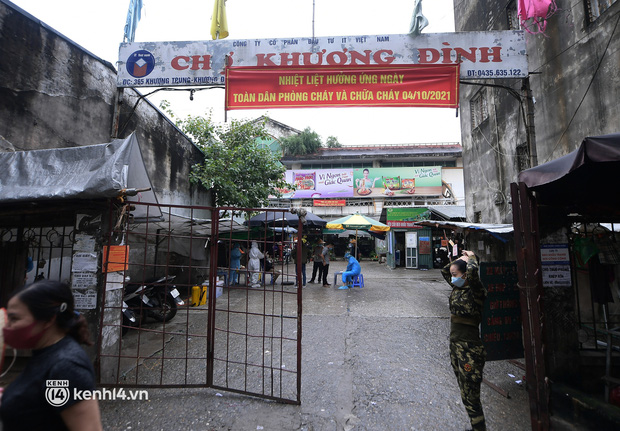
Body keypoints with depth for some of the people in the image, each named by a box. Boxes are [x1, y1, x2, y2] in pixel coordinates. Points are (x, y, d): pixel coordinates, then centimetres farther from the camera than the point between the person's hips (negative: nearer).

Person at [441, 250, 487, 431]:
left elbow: (472, 270, -35)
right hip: (455, 344, 9)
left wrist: (471, 257, -15)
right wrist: (460, 259, 12)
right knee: (465, 393, 21)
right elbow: (444, 270, 22)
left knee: (471, 397, 0)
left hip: (470, 348, -9)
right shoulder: (458, 288, 6)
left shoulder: (476, 291, -16)